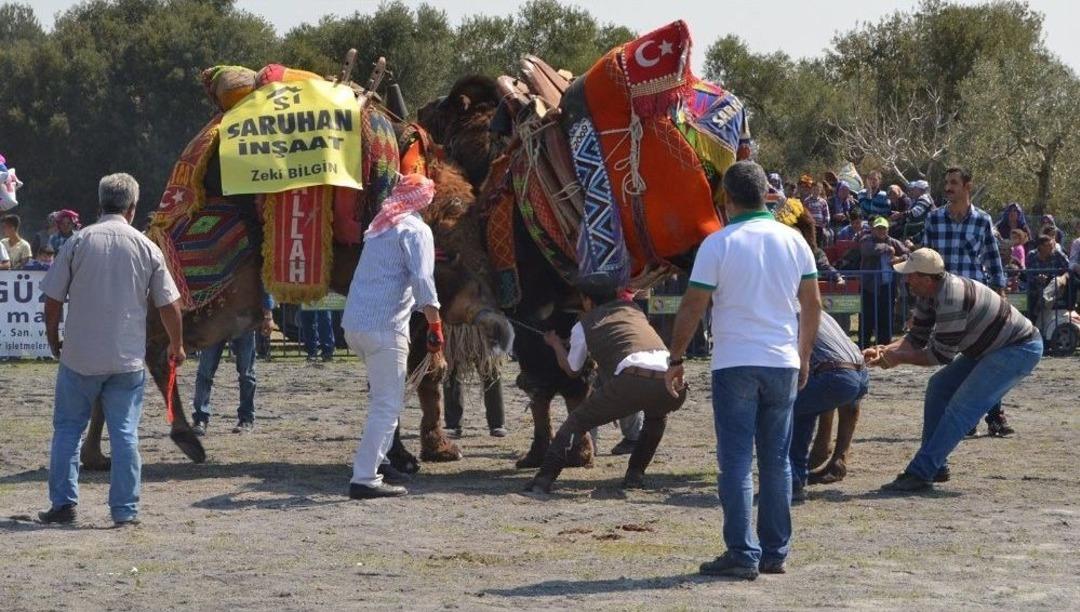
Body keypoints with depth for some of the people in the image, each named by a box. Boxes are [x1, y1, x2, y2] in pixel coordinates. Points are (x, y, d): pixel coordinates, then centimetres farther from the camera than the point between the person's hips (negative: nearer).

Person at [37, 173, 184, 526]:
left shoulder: (79, 242, -4)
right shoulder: (146, 248, -1)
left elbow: (53, 298, -1)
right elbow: (169, 305, 2)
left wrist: (53, 338, 16)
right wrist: (176, 346, 18)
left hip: (79, 355, 0)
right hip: (128, 358, 1)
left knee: (67, 428, 12)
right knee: (125, 434, 5)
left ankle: (63, 503, 11)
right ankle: (125, 511, 3)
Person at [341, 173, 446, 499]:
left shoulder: (380, 227, 21)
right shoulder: (416, 230, -4)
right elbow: (423, 283, -16)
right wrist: (436, 335, -17)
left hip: (353, 323, 8)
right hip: (383, 326, -8)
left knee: (385, 398, 24)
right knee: (388, 405, -7)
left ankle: (377, 460, 25)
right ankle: (365, 479, -13)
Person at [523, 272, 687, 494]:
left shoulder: (583, 326, 22)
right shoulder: (632, 308, 33)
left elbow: (572, 370, 38)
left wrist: (556, 344, 56)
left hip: (632, 379, -4)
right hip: (672, 383, 4)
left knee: (577, 420, 14)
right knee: (657, 415, 38)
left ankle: (545, 478, -1)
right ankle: (635, 474, 26)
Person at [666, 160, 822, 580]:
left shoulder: (718, 244, -8)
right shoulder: (792, 240, 5)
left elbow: (692, 307, -8)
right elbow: (812, 303, 10)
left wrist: (676, 360, 2)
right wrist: (804, 356, 21)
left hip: (735, 365, -4)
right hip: (783, 364, 4)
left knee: (737, 462, -1)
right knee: (777, 462, 11)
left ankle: (742, 554, -4)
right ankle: (775, 552, 14)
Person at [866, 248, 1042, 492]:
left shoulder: (951, 298, -31)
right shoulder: (929, 293, 0)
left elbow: (942, 355, -23)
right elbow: (917, 338, 8)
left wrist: (898, 358, -17)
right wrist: (884, 351, -8)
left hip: (1020, 350, -10)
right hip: (987, 349, 10)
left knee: (963, 405, -19)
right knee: (938, 387, 9)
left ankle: (920, 473, -19)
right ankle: (936, 467, 14)